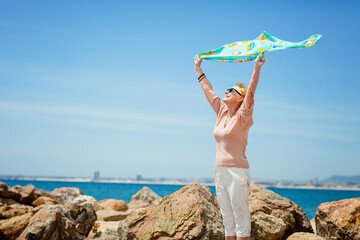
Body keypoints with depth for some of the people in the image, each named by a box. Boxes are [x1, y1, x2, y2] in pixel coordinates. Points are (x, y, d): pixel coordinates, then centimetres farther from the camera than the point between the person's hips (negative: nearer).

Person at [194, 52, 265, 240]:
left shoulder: (243, 116, -5)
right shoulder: (222, 112, 12)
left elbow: (250, 92, -21)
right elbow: (208, 90, 22)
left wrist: (257, 68, -31)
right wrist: (198, 69, 30)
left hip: (237, 171, -7)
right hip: (220, 171, 7)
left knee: (241, 218, -4)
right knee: (227, 219, 11)